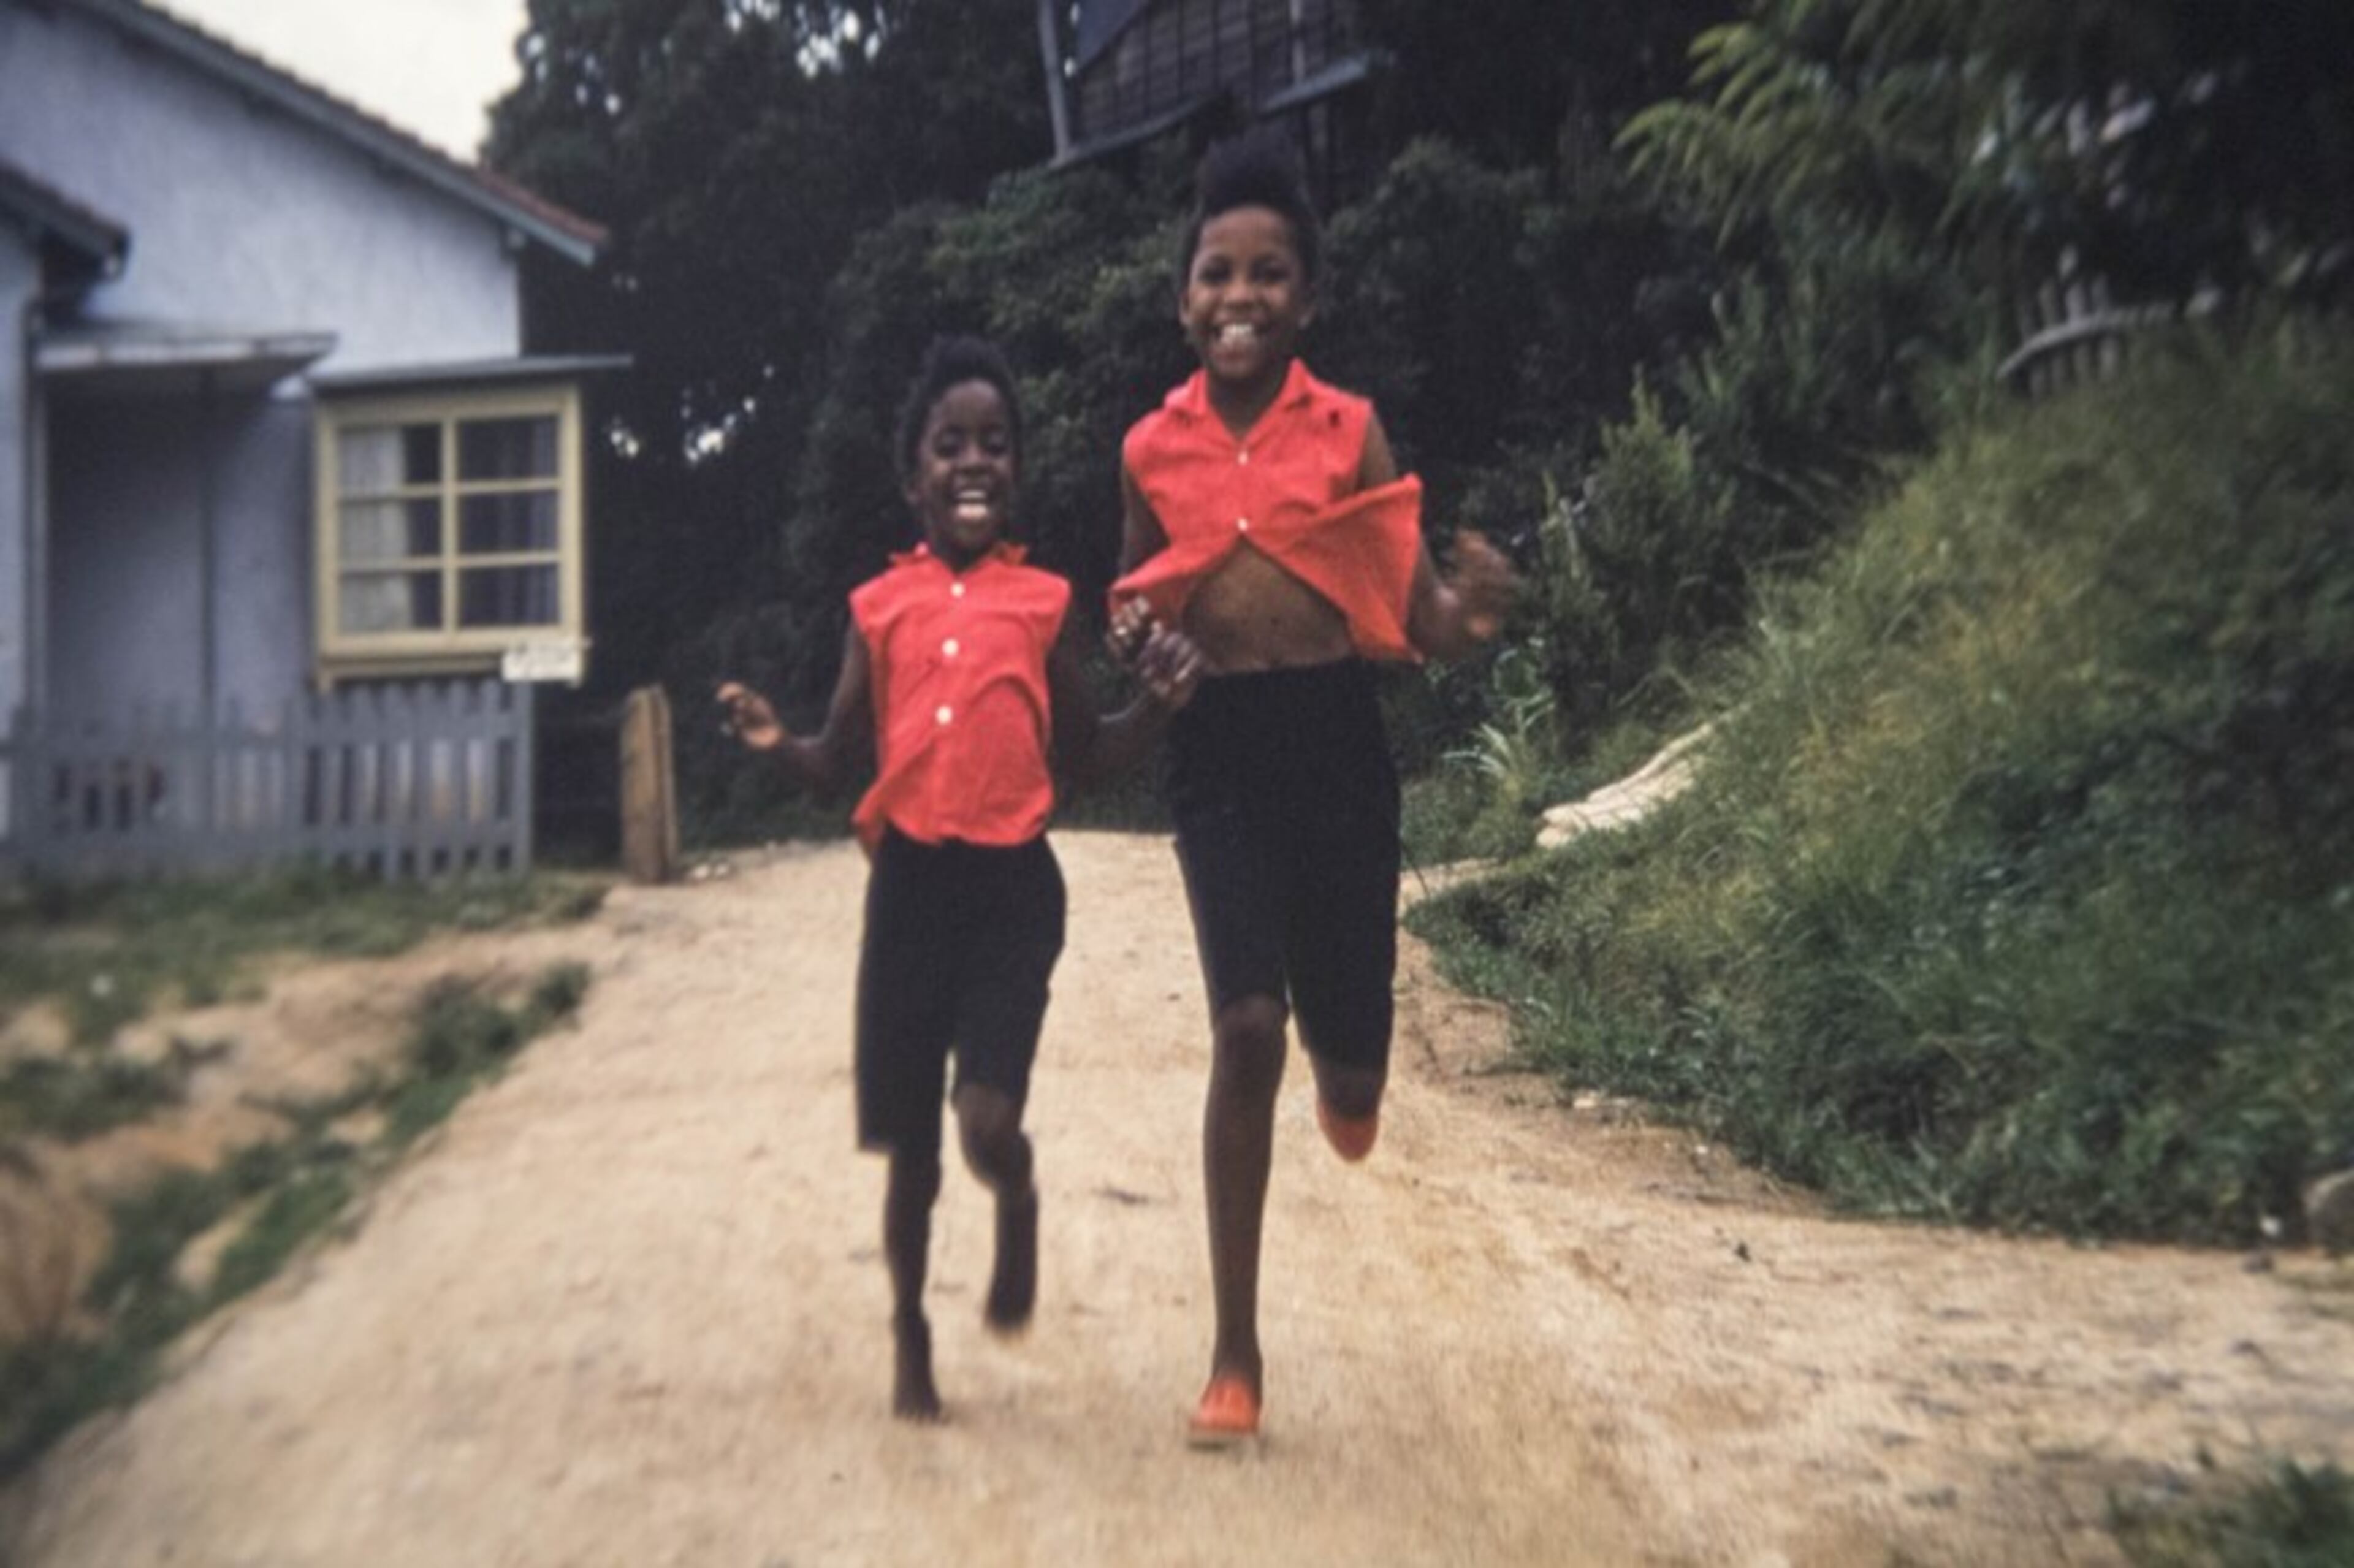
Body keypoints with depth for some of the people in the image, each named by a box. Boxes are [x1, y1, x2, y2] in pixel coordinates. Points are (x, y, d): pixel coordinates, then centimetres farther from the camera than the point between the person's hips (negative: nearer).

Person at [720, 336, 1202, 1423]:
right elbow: (836, 762, 9)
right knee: (910, 1141, 9)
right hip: (910, 882, 1)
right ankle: (910, 1338, 31)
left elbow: (1086, 756, 12)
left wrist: (1160, 704, -6)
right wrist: (772, 742, -11)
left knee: (988, 1118, -16)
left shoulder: (1041, 601, 4)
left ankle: (1017, 1211, 21)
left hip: (1015, 885, -1)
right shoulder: (879, 607, 5)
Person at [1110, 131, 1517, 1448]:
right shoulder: (1155, 447, 4)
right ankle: (1237, 1354, 1)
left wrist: (1471, 615, -26)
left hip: (1336, 736, 0)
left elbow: (1420, 617, -3)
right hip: (1219, 747, 0)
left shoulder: (1349, 427, -1)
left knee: (1346, 1064, 6)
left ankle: (1344, 1062, 49)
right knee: (1246, 1027, -14)